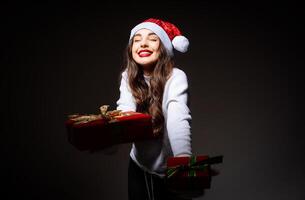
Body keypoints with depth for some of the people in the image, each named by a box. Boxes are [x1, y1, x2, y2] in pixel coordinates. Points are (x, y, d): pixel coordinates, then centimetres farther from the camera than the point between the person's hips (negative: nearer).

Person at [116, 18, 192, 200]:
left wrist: (184, 160, -53)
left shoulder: (175, 77, -21)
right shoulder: (128, 77, -7)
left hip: (171, 170, -3)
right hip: (139, 167, 4)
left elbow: (178, 119, -36)